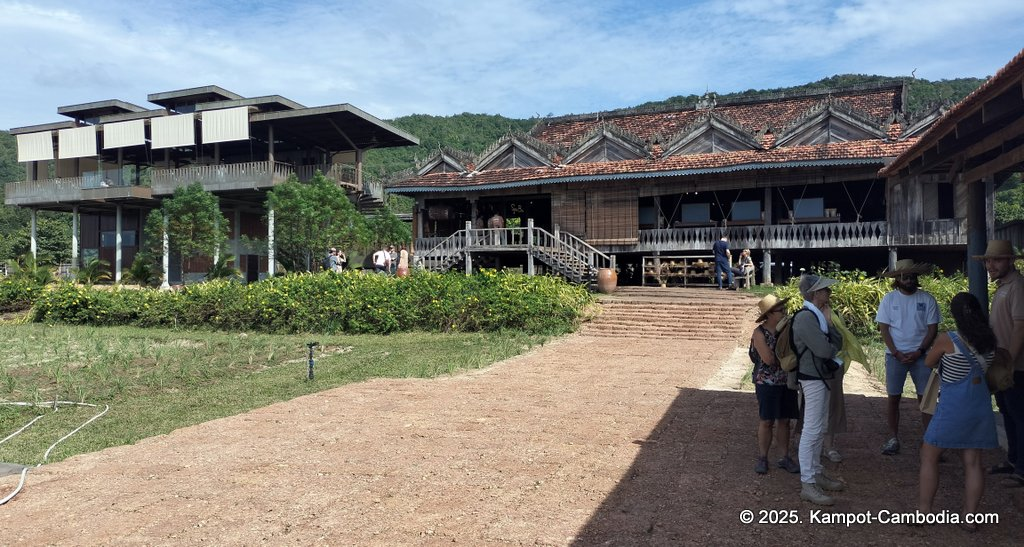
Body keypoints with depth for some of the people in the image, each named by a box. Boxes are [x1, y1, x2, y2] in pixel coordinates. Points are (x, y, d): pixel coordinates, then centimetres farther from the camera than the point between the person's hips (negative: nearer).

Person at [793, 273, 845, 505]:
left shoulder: (819, 315, 10)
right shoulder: (805, 318, -21)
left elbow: (837, 343, 7)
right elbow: (824, 350, -25)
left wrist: (829, 323, -6)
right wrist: (834, 347, -4)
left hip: (821, 377, 10)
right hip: (813, 379, -10)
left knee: (818, 430, 17)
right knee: (811, 431, -6)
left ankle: (817, 474, 29)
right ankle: (807, 485, 0)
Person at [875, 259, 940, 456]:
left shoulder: (927, 299, 1)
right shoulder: (889, 299, 1)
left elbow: (932, 328, 0)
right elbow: (883, 328, -2)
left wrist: (919, 352, -11)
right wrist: (897, 353, -11)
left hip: (921, 355, 0)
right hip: (895, 355, 0)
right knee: (893, 397, 5)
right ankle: (893, 439, 14)